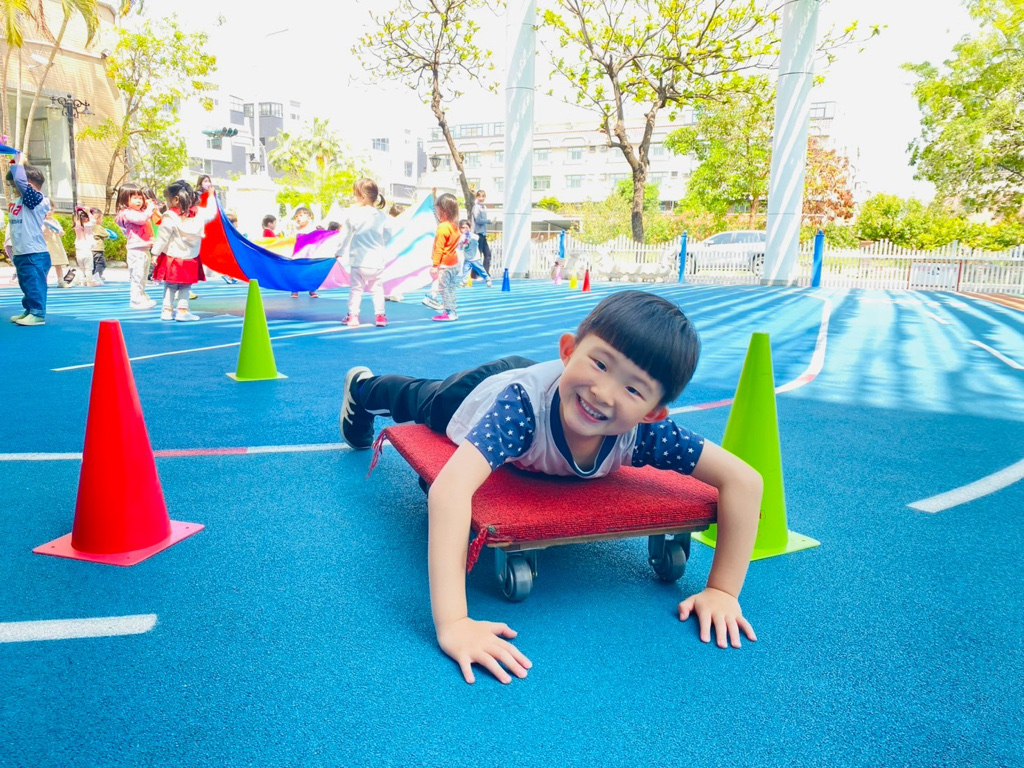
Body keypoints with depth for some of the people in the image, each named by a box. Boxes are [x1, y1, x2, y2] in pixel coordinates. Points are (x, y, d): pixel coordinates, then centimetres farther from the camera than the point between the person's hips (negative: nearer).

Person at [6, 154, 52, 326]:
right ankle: (29, 311, 28)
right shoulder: (15, 200, 13)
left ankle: (38, 314, -3)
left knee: (35, 284, -7)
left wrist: (19, 162, -12)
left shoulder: (36, 200, -14)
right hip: (20, 254, 10)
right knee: (26, 285, 18)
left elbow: (20, 180, -23)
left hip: (35, 255, -10)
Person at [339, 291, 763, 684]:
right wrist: (452, 624, -69)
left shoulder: (647, 431, -43)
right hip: (479, 390, -2)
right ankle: (363, 387, 62)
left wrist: (722, 590, -39)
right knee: (420, 400, 31)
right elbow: (449, 490, -63)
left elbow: (742, 480, -37)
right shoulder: (521, 402, -54)